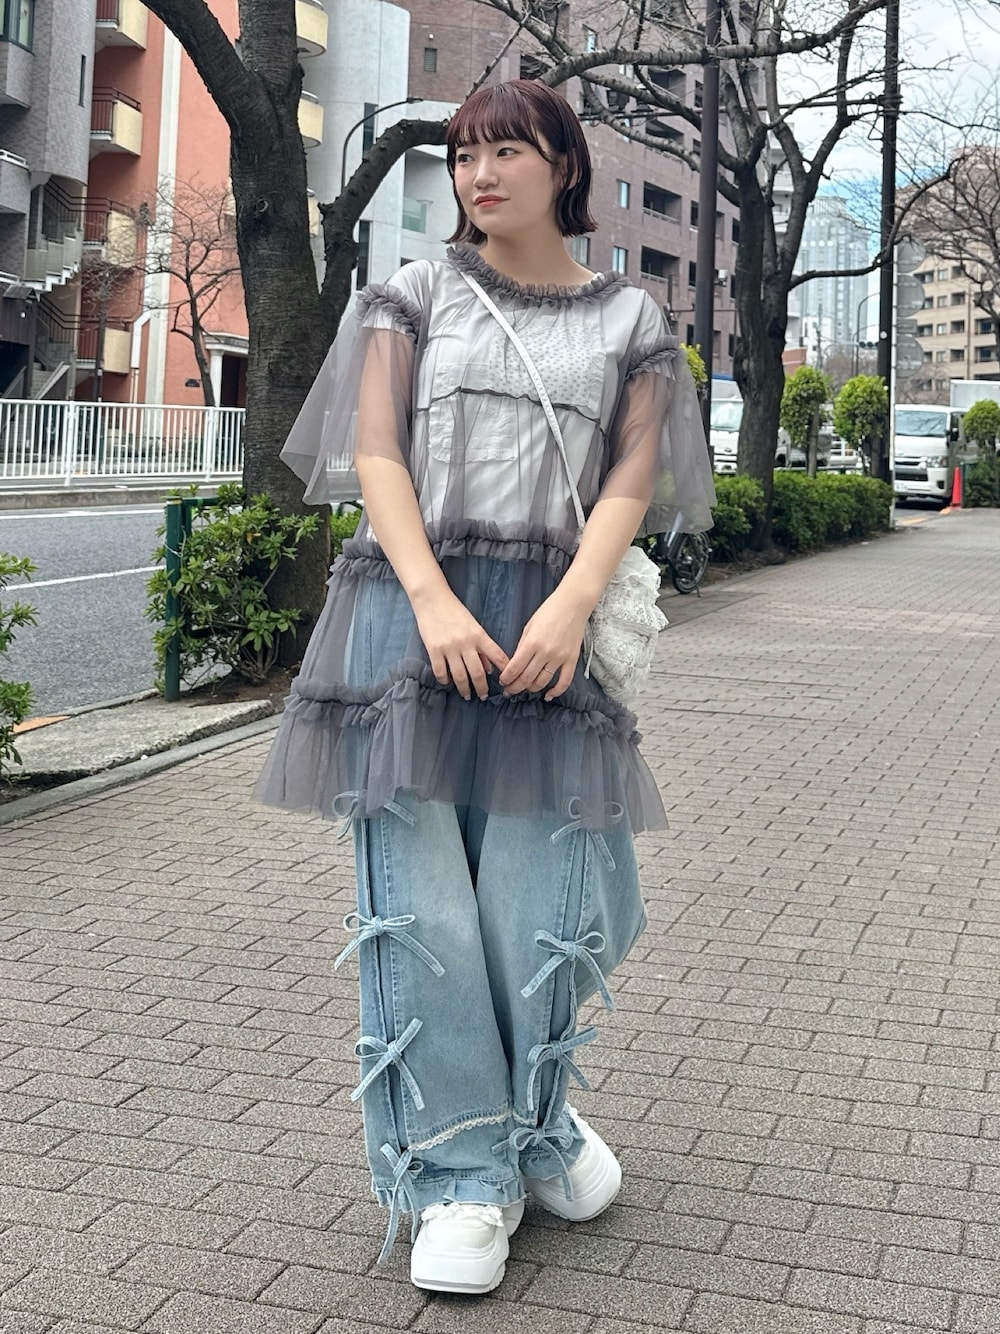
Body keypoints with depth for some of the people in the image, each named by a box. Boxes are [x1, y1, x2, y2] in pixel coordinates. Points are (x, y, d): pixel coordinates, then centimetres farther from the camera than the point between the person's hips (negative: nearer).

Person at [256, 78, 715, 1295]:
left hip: (547, 622, 0)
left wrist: (570, 607, -13)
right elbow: (376, 456, 1)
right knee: (421, 899, -3)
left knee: (536, 901, -1)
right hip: (410, 605, 0)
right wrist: (434, 603, -13)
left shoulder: (627, 318, 13)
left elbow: (631, 481, 5)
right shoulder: (416, 295, 11)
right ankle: (465, 1173, 9)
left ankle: (534, 1125, 27)